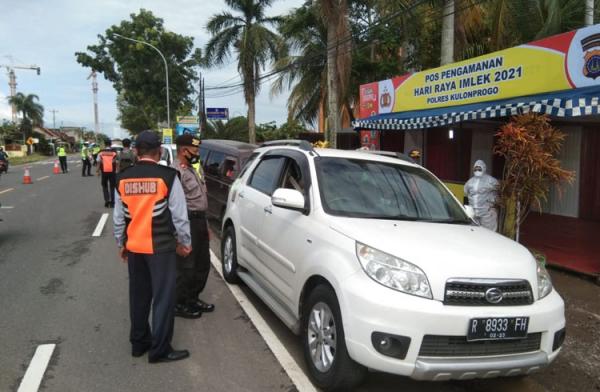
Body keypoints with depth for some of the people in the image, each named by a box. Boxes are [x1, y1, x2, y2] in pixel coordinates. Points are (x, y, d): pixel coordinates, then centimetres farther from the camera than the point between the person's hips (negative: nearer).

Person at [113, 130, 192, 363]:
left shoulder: (123, 179, 2)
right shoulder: (167, 176, -12)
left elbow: (118, 217, 9)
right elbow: (179, 215, -10)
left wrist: (121, 244, 21)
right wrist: (184, 242, 3)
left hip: (134, 246, 5)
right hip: (160, 246, -5)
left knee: (139, 296, 17)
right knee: (163, 297, 3)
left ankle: (139, 342, 29)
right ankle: (159, 349, 9)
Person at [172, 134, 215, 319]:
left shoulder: (191, 169, 17)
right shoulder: (176, 171, -16)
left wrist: (204, 223, 22)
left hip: (199, 220, 10)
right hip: (188, 222, -10)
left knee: (203, 263, 16)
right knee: (186, 266, -1)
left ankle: (193, 298, 29)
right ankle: (179, 304, 12)